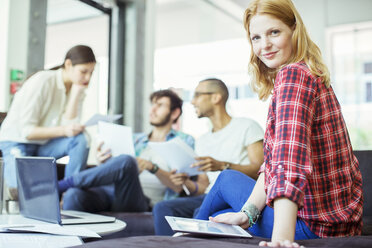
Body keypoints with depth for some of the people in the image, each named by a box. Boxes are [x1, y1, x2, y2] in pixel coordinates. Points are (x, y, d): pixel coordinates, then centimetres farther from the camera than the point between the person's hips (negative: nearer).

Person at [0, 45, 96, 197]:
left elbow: (69, 125, -17)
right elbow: (26, 131, -22)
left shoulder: (77, 89, -1)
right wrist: (63, 130, -33)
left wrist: (76, 92, -20)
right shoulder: (42, 82, -19)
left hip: (43, 144, 5)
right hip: (17, 142, -5)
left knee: (80, 140, -27)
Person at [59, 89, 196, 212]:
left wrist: (153, 167, -14)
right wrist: (103, 164, 0)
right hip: (111, 190, 4)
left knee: (126, 161, -35)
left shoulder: (184, 141, 16)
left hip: (141, 200, -4)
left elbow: (178, 186, 3)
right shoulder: (137, 139, 30)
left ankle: (63, 184, -25)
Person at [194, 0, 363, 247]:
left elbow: (290, 163, -36)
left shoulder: (292, 74, -20)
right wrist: (248, 213, -3)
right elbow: (273, 160, 6)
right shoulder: (309, 75, 9)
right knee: (228, 178, 21)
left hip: (315, 226, -8)